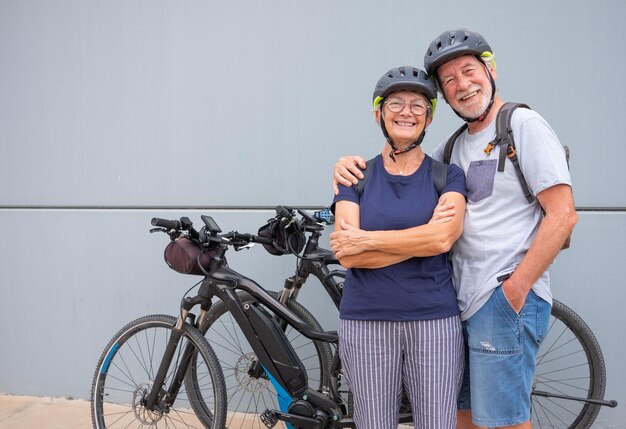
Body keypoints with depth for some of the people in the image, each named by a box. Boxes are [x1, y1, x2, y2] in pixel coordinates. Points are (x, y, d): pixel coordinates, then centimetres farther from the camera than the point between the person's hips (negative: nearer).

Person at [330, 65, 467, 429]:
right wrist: (426, 237, -13)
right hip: (366, 322, 1)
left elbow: (442, 238, -15)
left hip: (435, 321, 0)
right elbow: (348, 255, -9)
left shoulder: (448, 176, 4)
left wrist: (367, 239, -13)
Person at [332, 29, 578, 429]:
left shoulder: (524, 125, -6)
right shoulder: (456, 146, 16)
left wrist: (515, 289, -16)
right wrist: (352, 164, 1)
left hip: (506, 299, -7)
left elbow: (563, 215, -13)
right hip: (464, 299, 8)